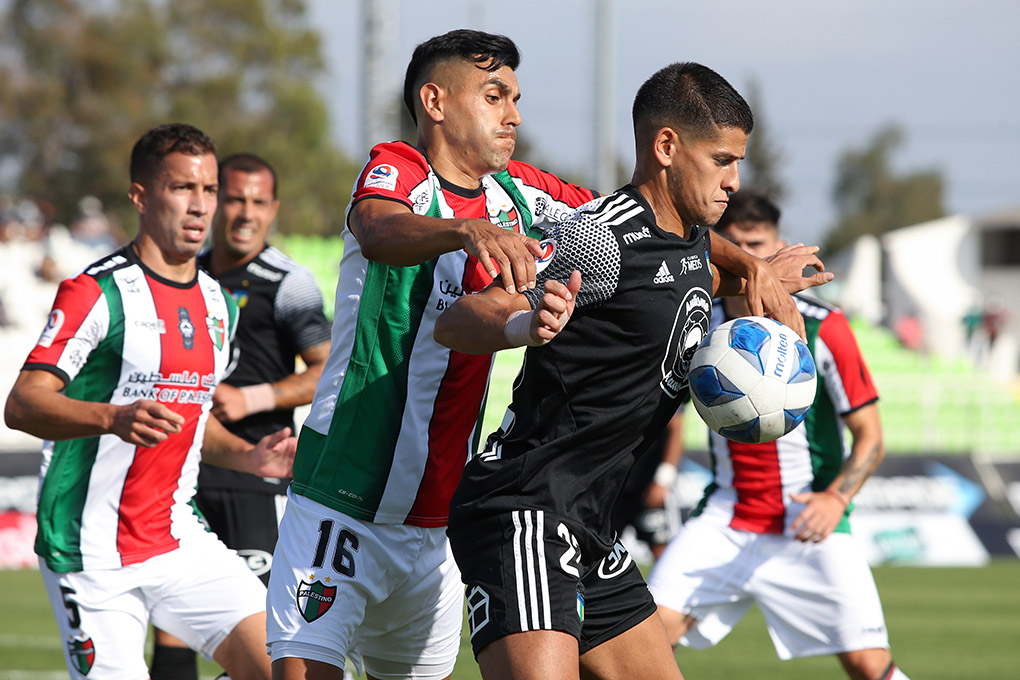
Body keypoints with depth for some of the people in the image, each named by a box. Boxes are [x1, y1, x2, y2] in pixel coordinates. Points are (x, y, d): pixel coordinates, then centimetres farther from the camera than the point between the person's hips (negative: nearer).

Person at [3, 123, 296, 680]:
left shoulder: (217, 303, 13)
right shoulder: (97, 292, -11)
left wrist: (247, 457, 7)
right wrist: (116, 418, -35)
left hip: (178, 541, 7)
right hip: (91, 553, -6)